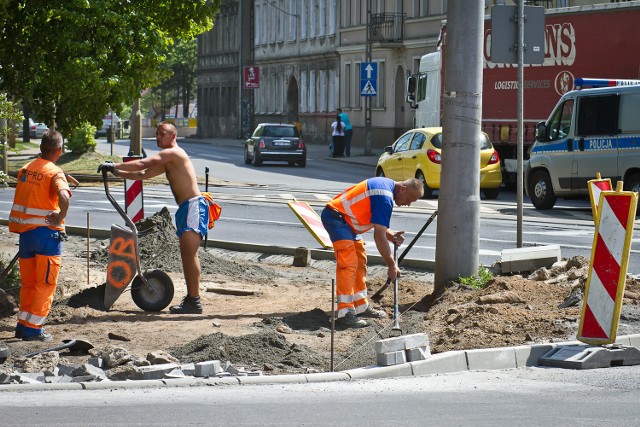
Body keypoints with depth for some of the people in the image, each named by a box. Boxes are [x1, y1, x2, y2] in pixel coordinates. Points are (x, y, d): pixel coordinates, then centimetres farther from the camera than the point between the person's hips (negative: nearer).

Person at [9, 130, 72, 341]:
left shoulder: (25, 169, 9)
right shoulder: (55, 172, -12)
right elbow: (64, 197, -28)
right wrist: (60, 218, -16)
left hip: (24, 231, 6)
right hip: (47, 232, -6)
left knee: (28, 282, 17)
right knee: (45, 284, 3)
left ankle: (23, 325, 21)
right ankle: (33, 329, 1)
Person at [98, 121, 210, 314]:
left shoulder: (173, 153, -9)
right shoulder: (167, 162, 23)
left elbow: (142, 164, -17)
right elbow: (143, 174, 24)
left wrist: (115, 165, -13)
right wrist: (117, 172, 13)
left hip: (194, 206, -11)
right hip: (186, 209, 11)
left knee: (190, 253, -15)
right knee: (186, 255, 12)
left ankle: (195, 301, -17)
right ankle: (191, 298, 17)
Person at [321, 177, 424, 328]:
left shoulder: (387, 185, 8)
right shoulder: (385, 198, -24)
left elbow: (379, 226, 17)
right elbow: (379, 236, -23)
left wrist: (390, 235, -2)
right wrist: (391, 265, -17)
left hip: (345, 218, 11)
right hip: (335, 217, -11)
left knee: (360, 262, 14)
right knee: (348, 264, -17)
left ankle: (361, 306, 21)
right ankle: (345, 313, -20)